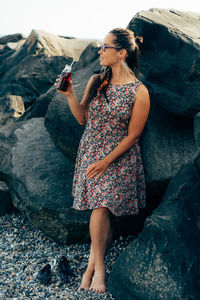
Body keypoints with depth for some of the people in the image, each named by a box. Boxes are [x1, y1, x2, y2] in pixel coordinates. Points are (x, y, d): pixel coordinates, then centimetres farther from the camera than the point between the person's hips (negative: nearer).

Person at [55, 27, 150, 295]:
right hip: (90, 152, 4)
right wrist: (70, 95, -6)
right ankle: (97, 265, 7)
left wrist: (107, 161, -12)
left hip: (119, 157, -4)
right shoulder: (96, 82, 3)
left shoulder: (139, 91, -11)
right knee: (100, 206, -3)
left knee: (100, 206, -16)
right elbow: (83, 119, 9)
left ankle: (95, 265, 1)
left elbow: (133, 135, -9)